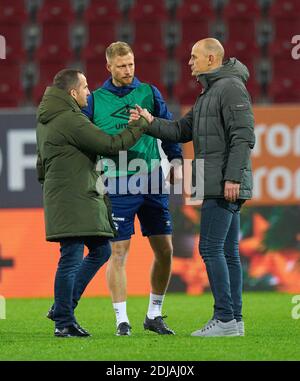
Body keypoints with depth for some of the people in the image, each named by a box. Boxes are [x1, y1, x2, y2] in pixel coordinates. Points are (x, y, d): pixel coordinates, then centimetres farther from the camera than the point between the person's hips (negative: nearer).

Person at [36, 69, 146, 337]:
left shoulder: (47, 119, 16)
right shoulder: (70, 120, -16)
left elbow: (42, 162, 24)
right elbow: (110, 145, -16)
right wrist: (140, 127, -5)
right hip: (72, 201, -11)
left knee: (101, 251, 15)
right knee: (71, 259, -7)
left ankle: (62, 308, 17)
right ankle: (64, 322, -2)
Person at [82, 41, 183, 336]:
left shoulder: (149, 93, 8)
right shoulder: (95, 100, 4)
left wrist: (176, 162, 2)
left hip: (153, 182, 3)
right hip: (117, 186, -3)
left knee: (165, 250, 4)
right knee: (118, 253, -6)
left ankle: (154, 315, 18)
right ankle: (121, 320, 0)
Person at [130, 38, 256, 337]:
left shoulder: (231, 87, -10)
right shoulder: (208, 93, 22)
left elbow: (243, 136, -18)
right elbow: (182, 131, 20)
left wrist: (233, 177, -23)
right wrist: (149, 123, 6)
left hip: (225, 186, -10)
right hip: (216, 186, 10)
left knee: (210, 248, -11)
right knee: (227, 252, 9)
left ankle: (225, 318, -11)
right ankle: (234, 320, 10)